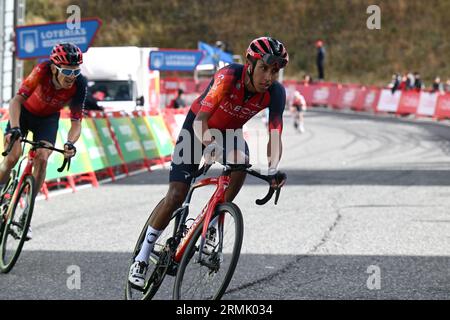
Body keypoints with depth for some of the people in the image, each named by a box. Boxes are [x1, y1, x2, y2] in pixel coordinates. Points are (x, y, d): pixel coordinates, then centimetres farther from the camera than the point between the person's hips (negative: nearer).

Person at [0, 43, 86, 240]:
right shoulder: (42, 71, -35)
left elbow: (76, 122, -26)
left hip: (48, 118, 1)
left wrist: (70, 143, -46)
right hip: (25, 111, -1)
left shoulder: (79, 85, -29)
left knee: (42, 159, -18)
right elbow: (17, 100, -39)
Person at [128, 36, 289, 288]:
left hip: (230, 132, 3)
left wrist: (274, 169, -45)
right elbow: (200, 119, -41)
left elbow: (275, 137, -27)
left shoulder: (276, 92, -24)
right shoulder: (229, 76, -34)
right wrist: (208, 143, -61)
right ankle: (143, 257, 4)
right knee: (176, 196, -11)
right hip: (198, 127, -3)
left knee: (241, 162, -32)